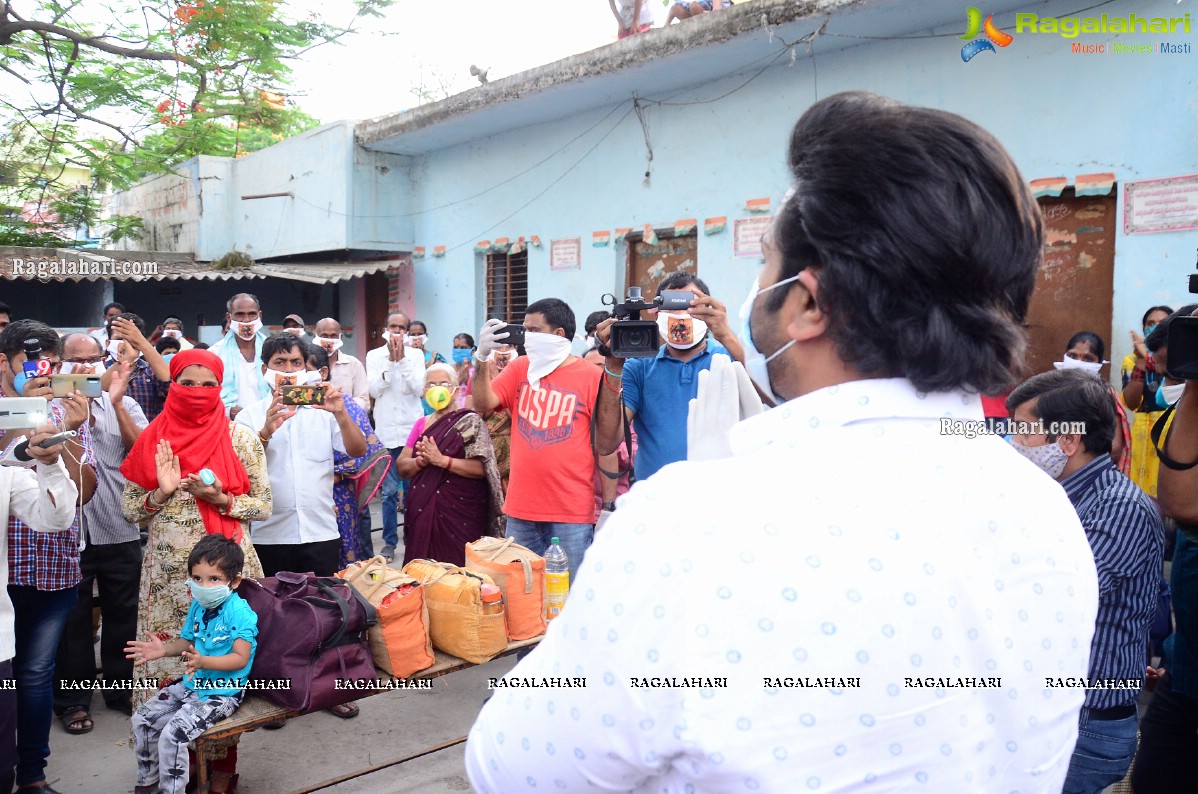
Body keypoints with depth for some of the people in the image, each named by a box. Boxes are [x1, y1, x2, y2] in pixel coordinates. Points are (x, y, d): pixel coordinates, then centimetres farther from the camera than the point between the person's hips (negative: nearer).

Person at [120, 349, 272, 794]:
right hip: (168, 573, 2)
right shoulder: (153, 439, 4)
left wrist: (220, 499, -16)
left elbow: (263, 507, 0)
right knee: (167, 658, 5)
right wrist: (162, 492, -11)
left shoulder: (241, 438, -1)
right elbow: (129, 509, 7)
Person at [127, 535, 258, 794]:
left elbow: (240, 658, -26)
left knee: (173, 734, -21)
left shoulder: (239, 612, -22)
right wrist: (164, 649, -2)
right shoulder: (197, 606, 3)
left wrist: (204, 662, -38)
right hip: (191, 684, 9)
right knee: (143, 718, 10)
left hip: (222, 692, -9)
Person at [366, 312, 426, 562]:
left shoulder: (415, 355, 4)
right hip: (386, 431, 0)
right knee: (389, 490, 3)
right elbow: (374, 390, -6)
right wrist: (391, 360, -10)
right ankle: (389, 542, 13)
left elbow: (418, 388, -7)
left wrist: (402, 359, -12)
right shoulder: (374, 356, 5)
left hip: (413, 429, 0)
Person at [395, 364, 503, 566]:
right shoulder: (421, 424, 15)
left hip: (460, 515, -5)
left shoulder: (469, 422, -3)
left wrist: (442, 460, -20)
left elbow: (482, 468, -14)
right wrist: (421, 461, -11)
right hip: (423, 512, 5)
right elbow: (402, 467, 9)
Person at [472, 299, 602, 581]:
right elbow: (483, 404, 0)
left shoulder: (591, 376, -5)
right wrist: (482, 356, -12)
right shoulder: (520, 368, 9)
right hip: (521, 508, 4)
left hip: (573, 512, -4)